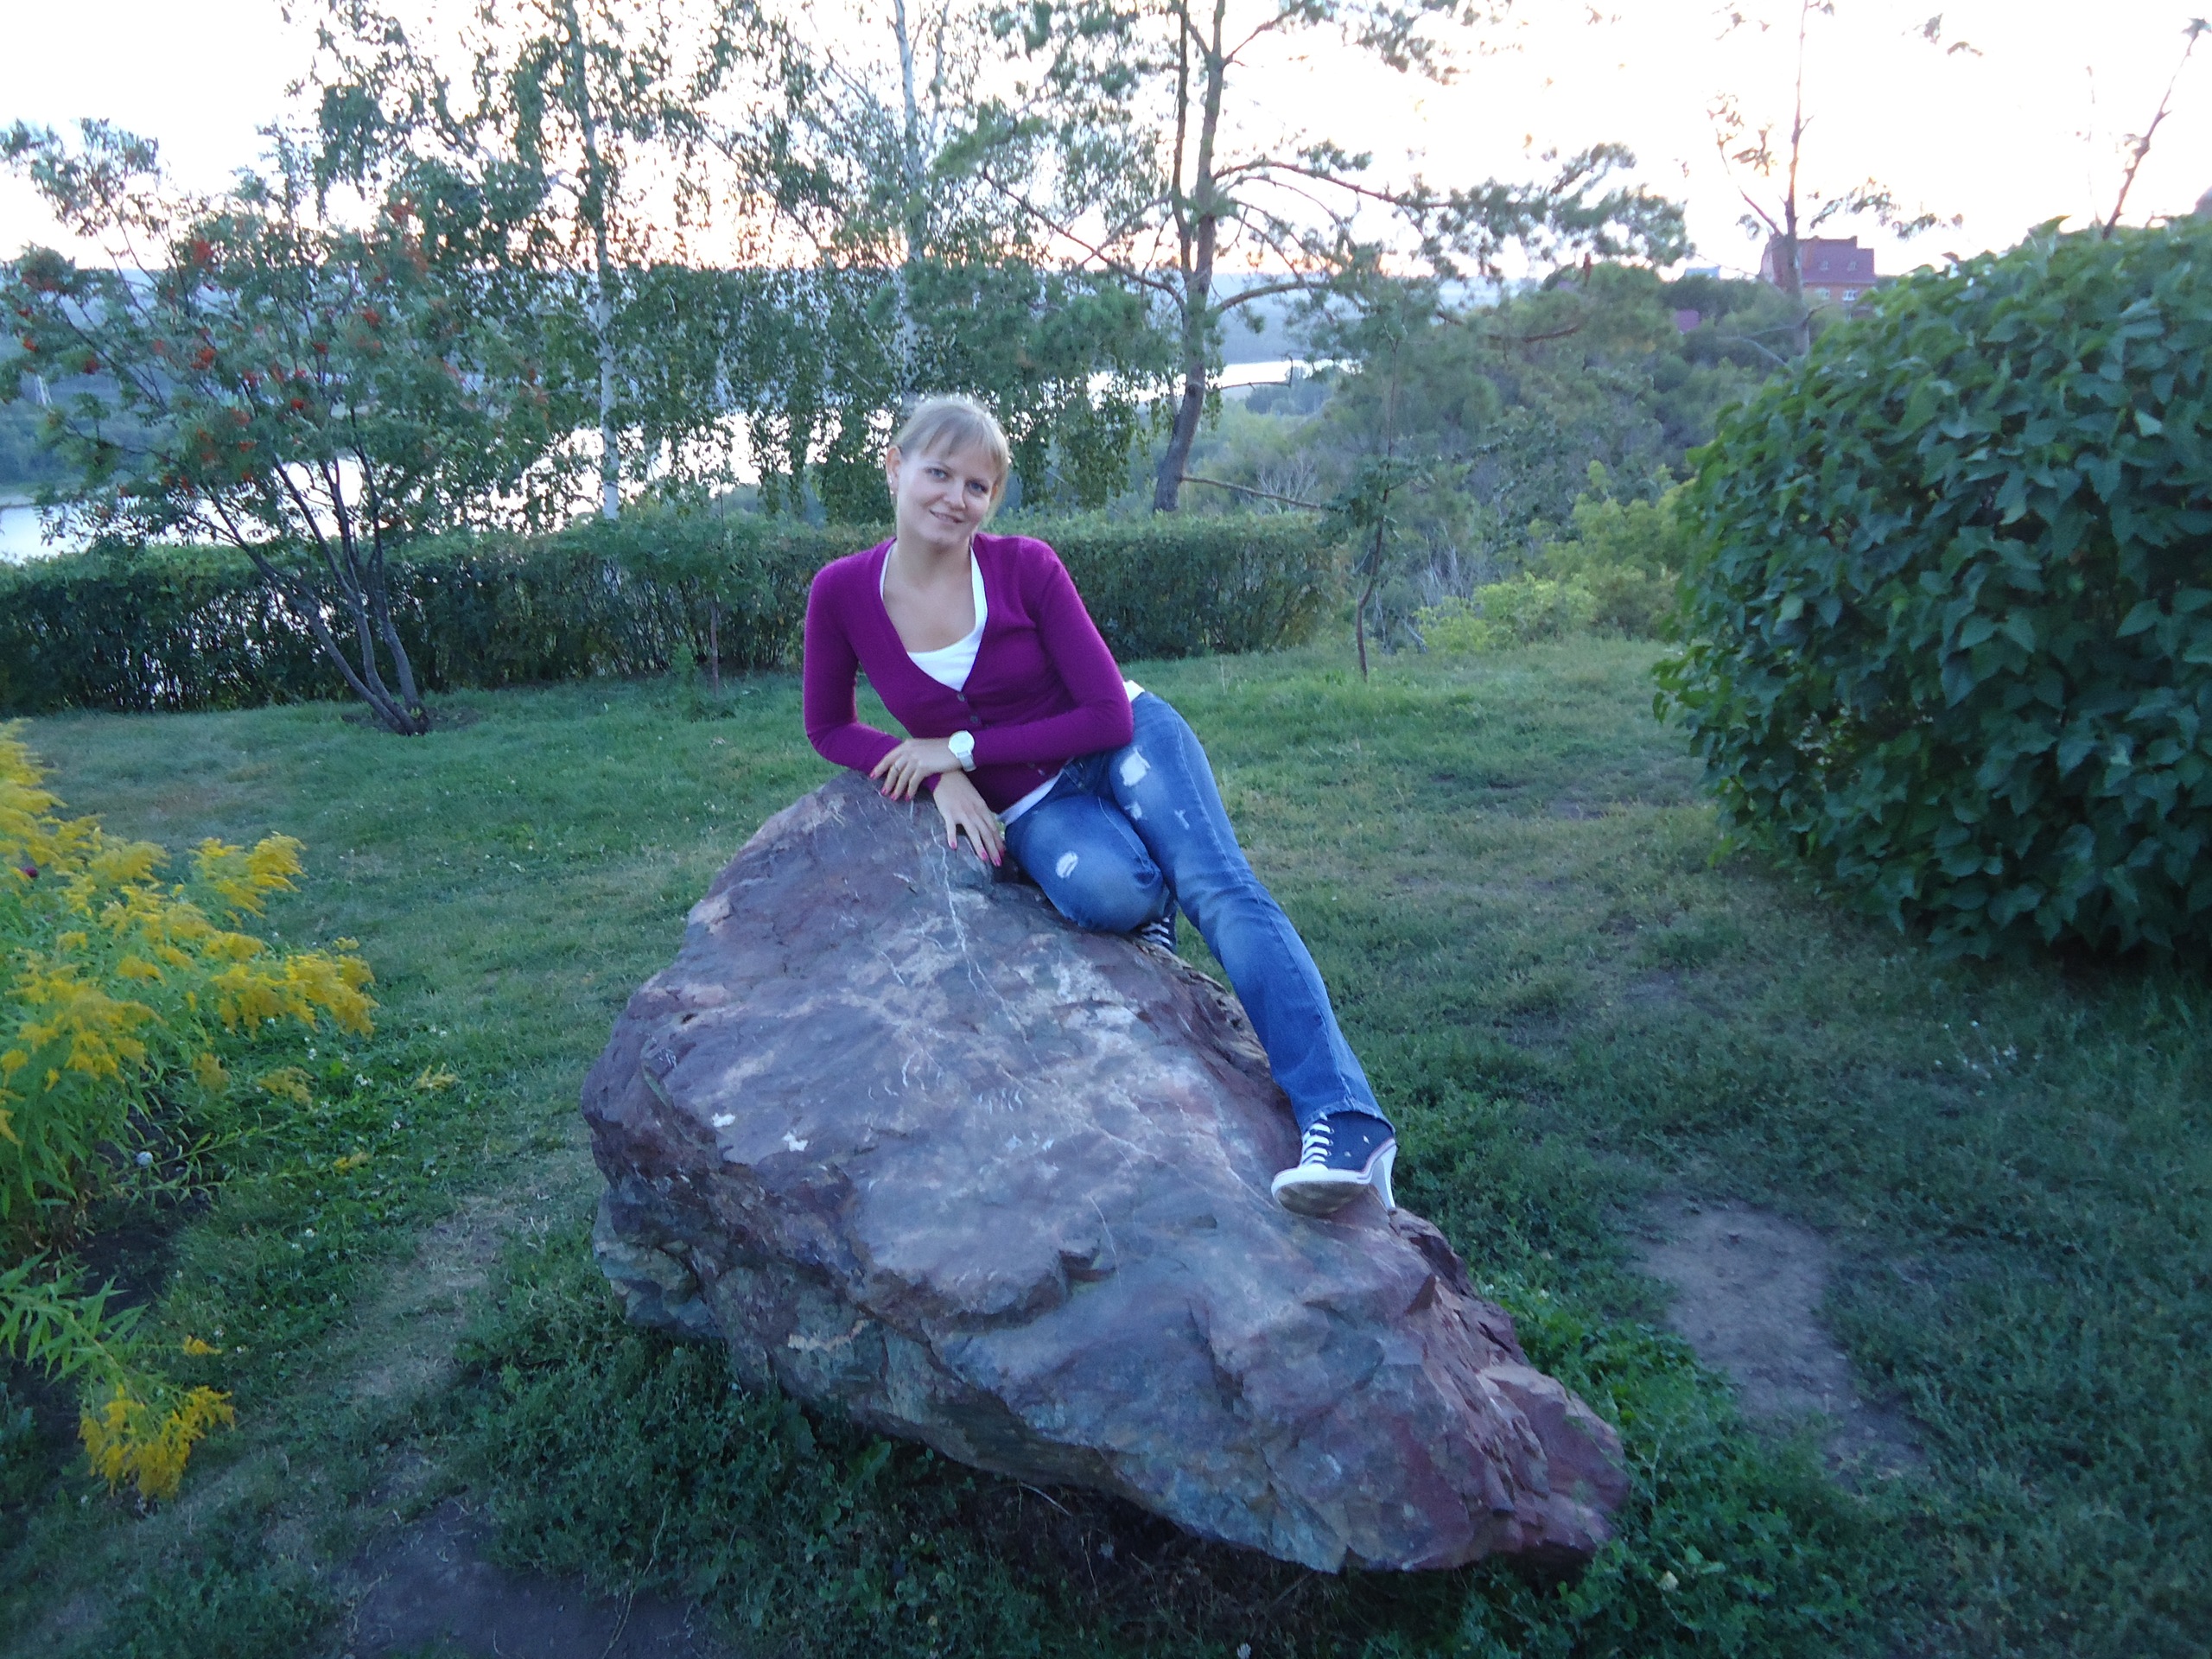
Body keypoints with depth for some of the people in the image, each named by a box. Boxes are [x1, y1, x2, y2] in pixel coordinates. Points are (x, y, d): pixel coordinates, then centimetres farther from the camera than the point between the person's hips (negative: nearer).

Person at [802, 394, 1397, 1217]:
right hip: (1028, 806, 1)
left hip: (1128, 746, -1)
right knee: (1108, 892, -33)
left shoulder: (1026, 567, -14)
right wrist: (941, 780, -13)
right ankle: (1151, 911, 4)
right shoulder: (843, 591, -8)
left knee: (1218, 887, -27)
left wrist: (959, 749, -14)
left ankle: (1345, 1123, -35)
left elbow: (1110, 716, -12)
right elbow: (830, 730, 4)